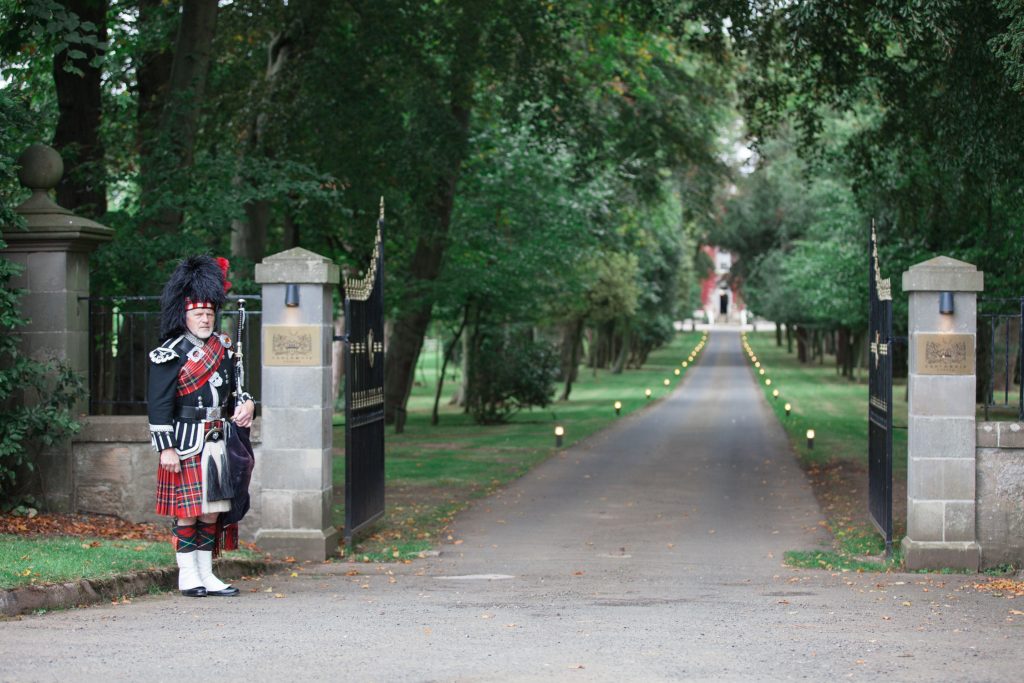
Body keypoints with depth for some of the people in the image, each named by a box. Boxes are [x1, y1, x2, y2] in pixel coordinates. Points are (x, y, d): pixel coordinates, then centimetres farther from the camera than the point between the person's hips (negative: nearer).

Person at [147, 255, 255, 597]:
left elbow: (232, 389, 23)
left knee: (212, 511, 9)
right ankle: (187, 575, 6)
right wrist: (166, 448, -16)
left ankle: (206, 574, 16)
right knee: (188, 512, -2)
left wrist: (244, 404, 1)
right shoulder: (170, 354, -8)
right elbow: (159, 405, -11)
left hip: (216, 441, 7)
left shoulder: (222, 348, 13)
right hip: (186, 443, -7)